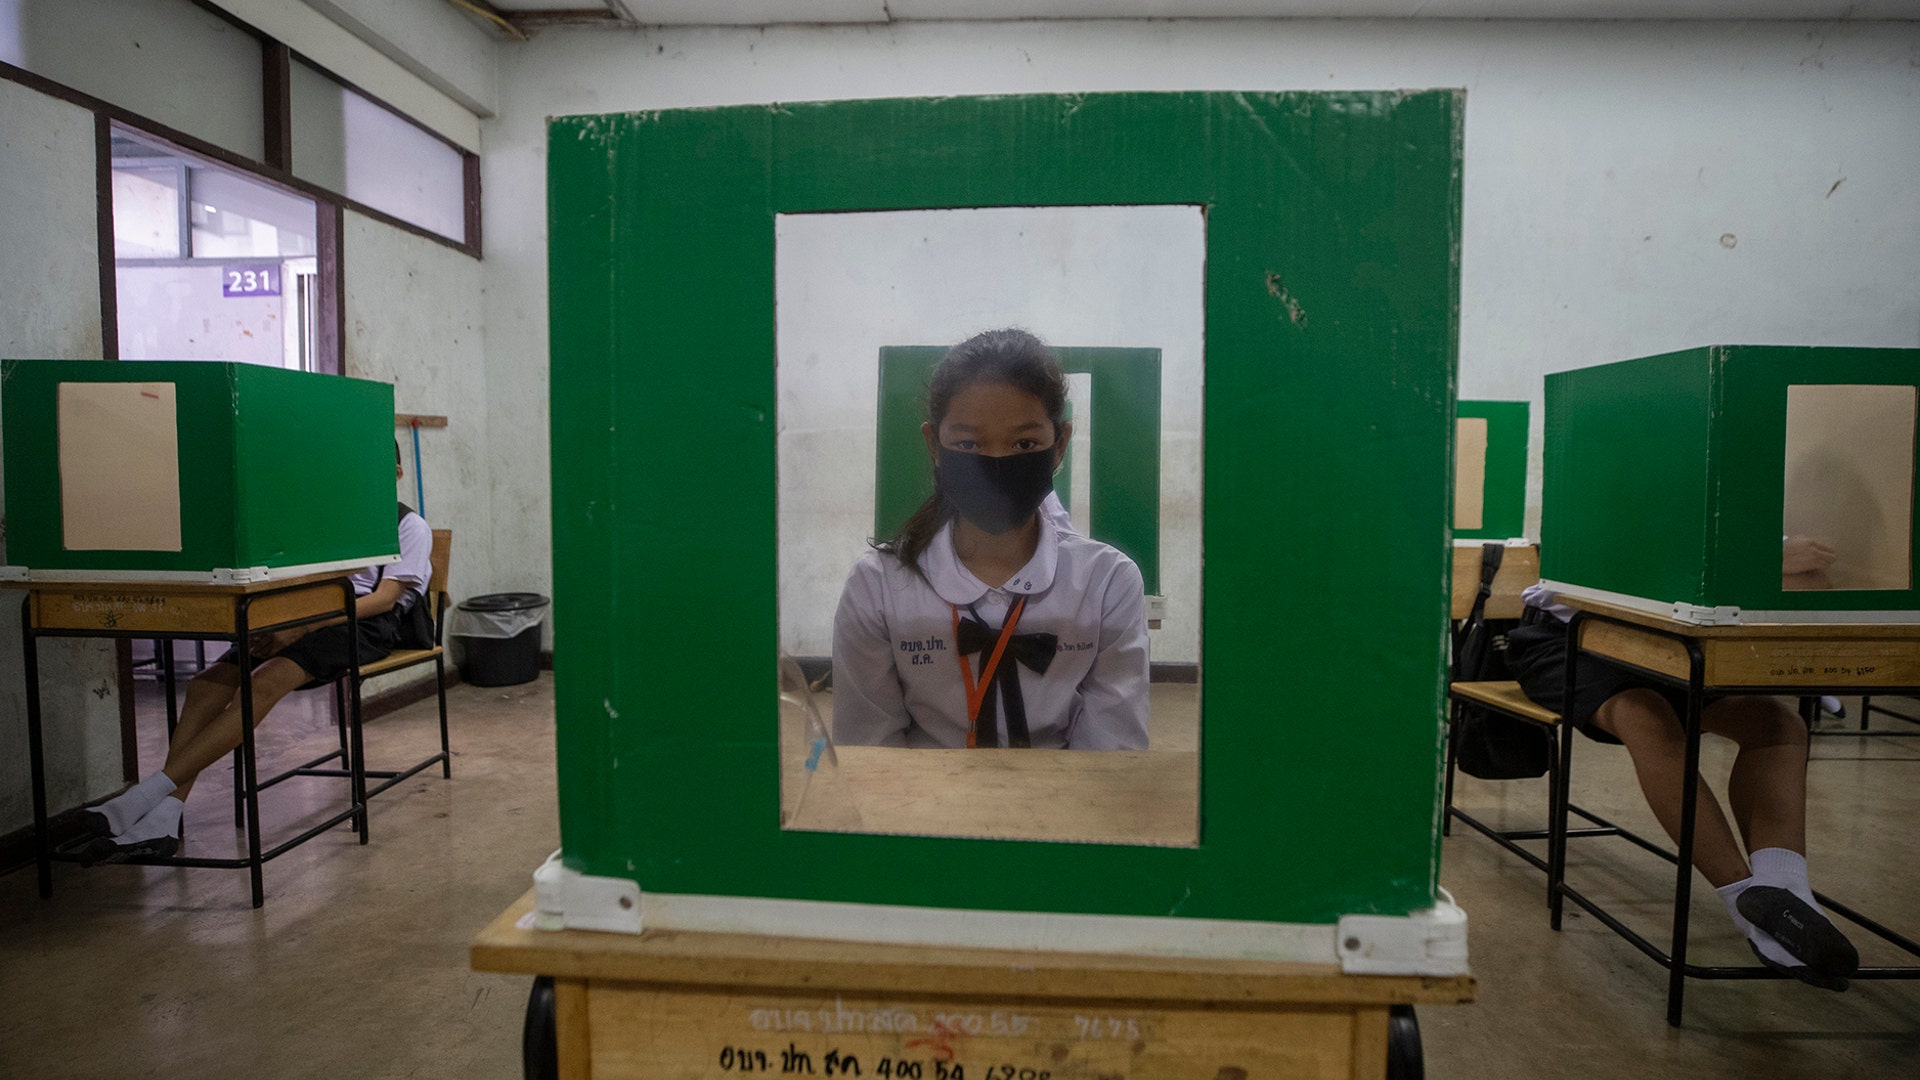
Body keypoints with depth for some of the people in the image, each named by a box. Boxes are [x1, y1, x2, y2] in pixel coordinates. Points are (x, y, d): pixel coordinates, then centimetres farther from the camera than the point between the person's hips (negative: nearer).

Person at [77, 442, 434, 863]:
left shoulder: (410, 525, 8)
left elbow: (385, 598, -6)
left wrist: (302, 628, -17)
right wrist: (277, 623, -7)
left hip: (362, 624, -6)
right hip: (306, 617, 6)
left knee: (265, 683, -31)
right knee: (210, 681, -19)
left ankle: (148, 794, -36)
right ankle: (163, 820, -30)